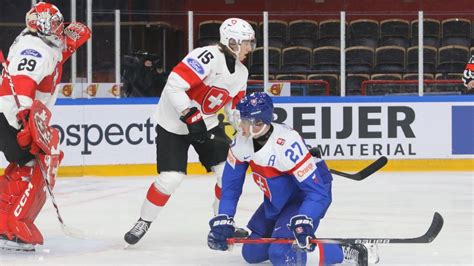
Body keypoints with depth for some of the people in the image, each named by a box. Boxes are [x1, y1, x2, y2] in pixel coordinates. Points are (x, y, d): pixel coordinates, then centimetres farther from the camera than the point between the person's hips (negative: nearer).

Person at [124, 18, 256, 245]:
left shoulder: (241, 72, 2)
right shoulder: (208, 56, -26)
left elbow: (235, 107, 14)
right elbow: (174, 85, -32)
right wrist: (191, 116, -32)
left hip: (206, 123, 8)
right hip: (174, 123, -8)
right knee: (171, 177, -14)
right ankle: (144, 222, 8)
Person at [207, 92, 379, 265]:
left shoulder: (287, 145, -34)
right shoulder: (242, 140, -13)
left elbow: (317, 191, -34)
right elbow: (231, 184, -1)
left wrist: (302, 223, -47)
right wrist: (223, 221, -8)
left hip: (305, 198, -8)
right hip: (277, 200, 8)